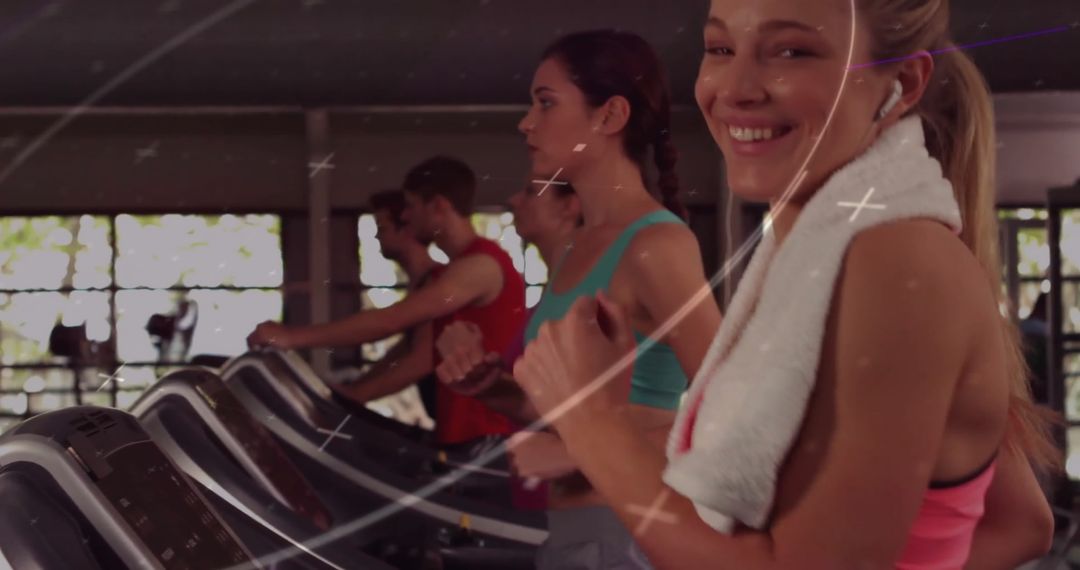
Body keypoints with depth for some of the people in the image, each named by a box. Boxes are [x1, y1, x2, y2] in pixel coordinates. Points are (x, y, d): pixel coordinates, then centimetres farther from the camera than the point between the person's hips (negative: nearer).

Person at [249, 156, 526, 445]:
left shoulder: (480, 265, -15)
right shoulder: (450, 274, 19)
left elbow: (389, 321, -20)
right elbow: (427, 358, 21)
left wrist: (294, 337, -16)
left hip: (486, 436, -10)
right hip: (463, 433, 10)